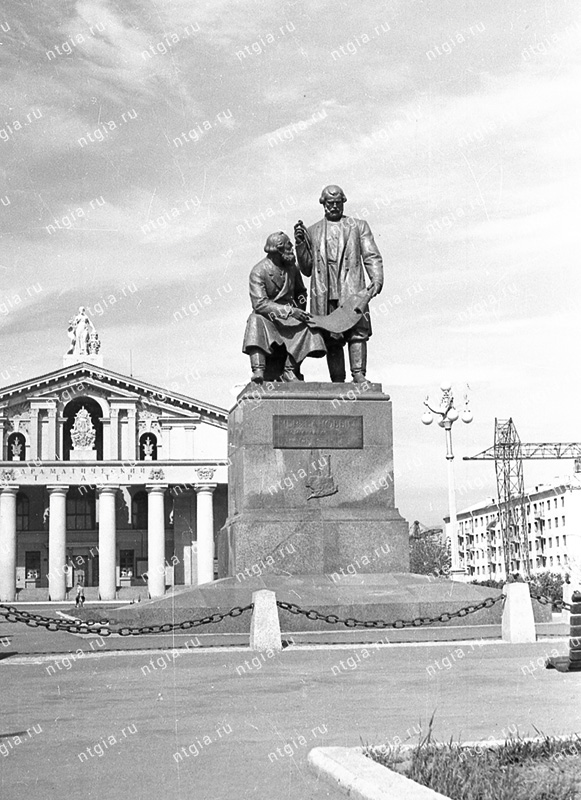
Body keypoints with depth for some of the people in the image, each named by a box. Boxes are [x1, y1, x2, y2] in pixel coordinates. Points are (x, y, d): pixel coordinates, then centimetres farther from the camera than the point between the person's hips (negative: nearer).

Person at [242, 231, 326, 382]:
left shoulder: (292, 267, 6)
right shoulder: (258, 272, -13)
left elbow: (300, 291, 24)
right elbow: (259, 303, -25)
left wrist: (300, 310, 3)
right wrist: (289, 311, -32)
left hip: (289, 317, 4)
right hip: (268, 318, -4)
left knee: (308, 328, -24)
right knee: (256, 321, -36)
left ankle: (289, 371, -19)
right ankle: (258, 370, -44)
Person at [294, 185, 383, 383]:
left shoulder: (358, 226, 18)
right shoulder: (312, 231, 21)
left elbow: (372, 257, 10)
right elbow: (306, 269, 19)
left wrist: (377, 280, -7)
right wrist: (300, 244, 5)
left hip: (351, 289, -1)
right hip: (324, 293, 1)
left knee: (357, 330, -17)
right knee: (331, 339, -4)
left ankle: (359, 375, -20)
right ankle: (337, 381, -3)